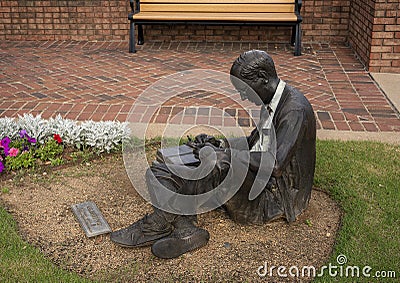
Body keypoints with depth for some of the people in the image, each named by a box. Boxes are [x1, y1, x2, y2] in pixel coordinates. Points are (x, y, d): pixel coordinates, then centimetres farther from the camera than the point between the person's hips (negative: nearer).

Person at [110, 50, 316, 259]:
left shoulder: (295, 109, -18)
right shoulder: (269, 104, 12)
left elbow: (275, 165, -29)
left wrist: (223, 153, -23)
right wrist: (217, 145, 5)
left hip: (272, 200, -9)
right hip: (255, 183, 9)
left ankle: (158, 226, -20)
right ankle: (185, 229, -26)